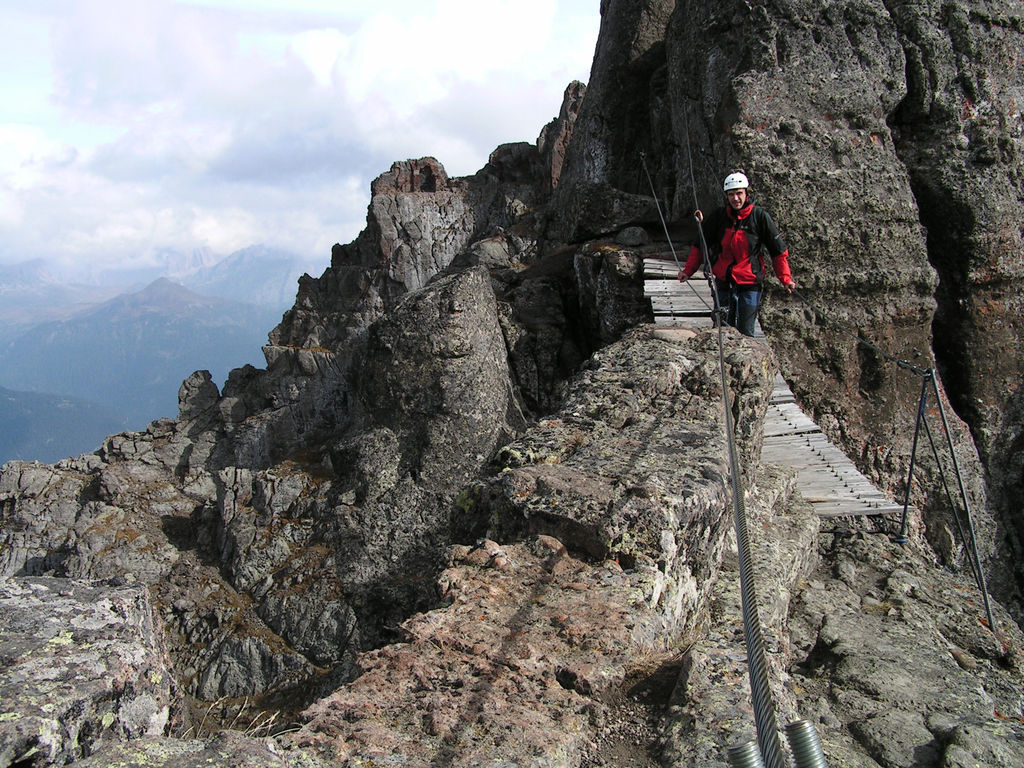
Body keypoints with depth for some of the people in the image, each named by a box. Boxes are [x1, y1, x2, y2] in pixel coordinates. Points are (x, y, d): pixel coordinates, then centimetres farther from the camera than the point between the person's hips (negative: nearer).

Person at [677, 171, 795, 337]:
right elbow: (700, 246, 10)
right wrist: (688, 271, 2)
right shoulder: (719, 216, 0)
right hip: (724, 281, 3)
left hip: (750, 282, -3)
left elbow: (779, 251, -1)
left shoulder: (760, 216, -7)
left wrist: (785, 278, -6)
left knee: (745, 332, -2)